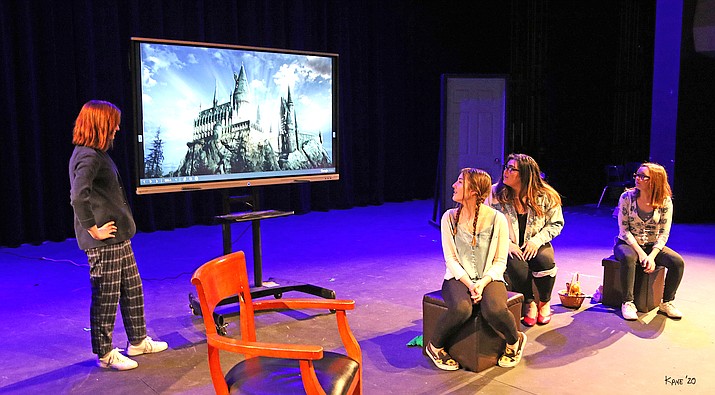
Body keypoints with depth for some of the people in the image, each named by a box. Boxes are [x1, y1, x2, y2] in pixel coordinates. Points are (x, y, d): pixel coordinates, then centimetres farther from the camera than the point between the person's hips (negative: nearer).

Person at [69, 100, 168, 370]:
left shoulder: (96, 154, 15)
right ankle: (105, 354, 15)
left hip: (119, 238, 10)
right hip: (103, 243, -10)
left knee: (132, 290, 18)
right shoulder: (87, 157, -17)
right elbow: (78, 198, -30)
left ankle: (138, 341, 31)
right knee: (106, 298, 1)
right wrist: (93, 229, -22)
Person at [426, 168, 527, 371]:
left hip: (489, 278, 0)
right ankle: (434, 346, -5)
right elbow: (450, 258, -1)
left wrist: (483, 283, -18)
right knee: (461, 308, -34)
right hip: (459, 278, 0)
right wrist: (469, 284, -15)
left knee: (495, 310, -33)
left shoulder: (497, 219, -4)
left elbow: (500, 261, -2)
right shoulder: (449, 217, 0)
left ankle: (515, 341, 3)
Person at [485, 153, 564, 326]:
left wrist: (537, 240, -11)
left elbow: (556, 223, 5)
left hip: (536, 245, 1)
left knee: (545, 261, -32)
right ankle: (529, 303, -4)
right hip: (508, 247, -1)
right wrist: (507, 244, -16)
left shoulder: (546, 196, -3)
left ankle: (544, 302, -1)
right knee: (516, 265, -33)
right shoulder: (495, 193, -4)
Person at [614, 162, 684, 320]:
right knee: (628, 258, -37)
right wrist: (640, 252, -21)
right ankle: (628, 303, -24)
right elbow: (624, 230, -10)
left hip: (653, 246, 3)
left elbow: (664, 233, -7)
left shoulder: (665, 201, -7)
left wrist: (652, 256, -21)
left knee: (678, 262, -22)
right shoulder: (627, 197, -11)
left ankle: (666, 303, -2)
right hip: (627, 244, -2)